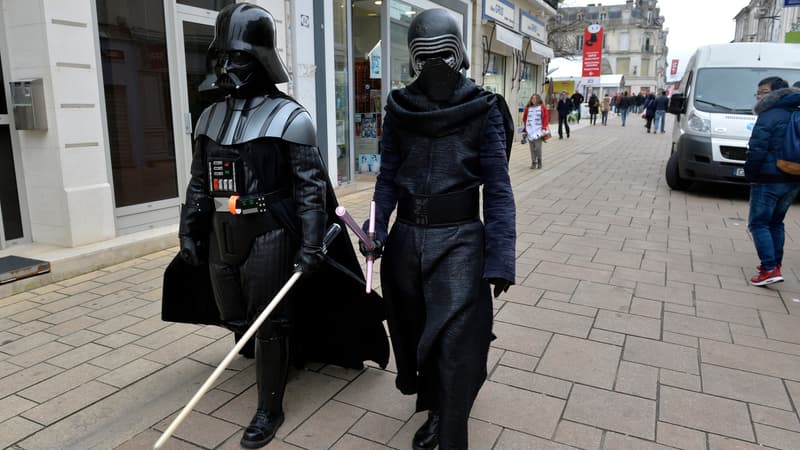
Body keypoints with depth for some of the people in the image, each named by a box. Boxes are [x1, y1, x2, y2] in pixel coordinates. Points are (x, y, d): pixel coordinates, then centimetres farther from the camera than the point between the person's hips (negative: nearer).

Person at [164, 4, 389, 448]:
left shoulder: (289, 118, -9)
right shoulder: (209, 118, 10)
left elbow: (311, 186, -11)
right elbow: (199, 182, 16)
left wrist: (311, 243, -16)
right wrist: (188, 232, 13)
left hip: (268, 236, -7)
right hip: (221, 236, 7)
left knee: (270, 324, 4)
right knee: (234, 319, 18)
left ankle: (269, 409, 22)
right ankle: (292, 350, 45)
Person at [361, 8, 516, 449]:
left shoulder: (482, 108, -6)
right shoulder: (399, 108, 2)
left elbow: (497, 187, -9)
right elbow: (388, 177, 4)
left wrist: (500, 259, -15)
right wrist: (376, 229, -12)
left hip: (459, 240, -4)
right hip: (406, 237, 4)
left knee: (454, 344, -2)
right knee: (413, 331, 19)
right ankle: (435, 410, 46)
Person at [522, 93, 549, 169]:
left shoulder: (542, 107, 1)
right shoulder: (528, 108, 6)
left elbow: (546, 118, 0)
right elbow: (524, 118, 16)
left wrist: (544, 128, -6)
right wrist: (526, 127, 11)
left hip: (539, 130, -2)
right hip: (530, 130, 3)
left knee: (538, 147, -10)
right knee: (532, 148, 3)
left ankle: (539, 161, 10)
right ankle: (533, 162, 12)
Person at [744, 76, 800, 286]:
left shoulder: (769, 117, -12)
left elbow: (757, 151, -18)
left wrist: (750, 175, -6)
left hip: (769, 180, -8)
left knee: (758, 224, -4)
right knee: (775, 223, 19)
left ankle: (770, 269, -10)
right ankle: (775, 264, 25)